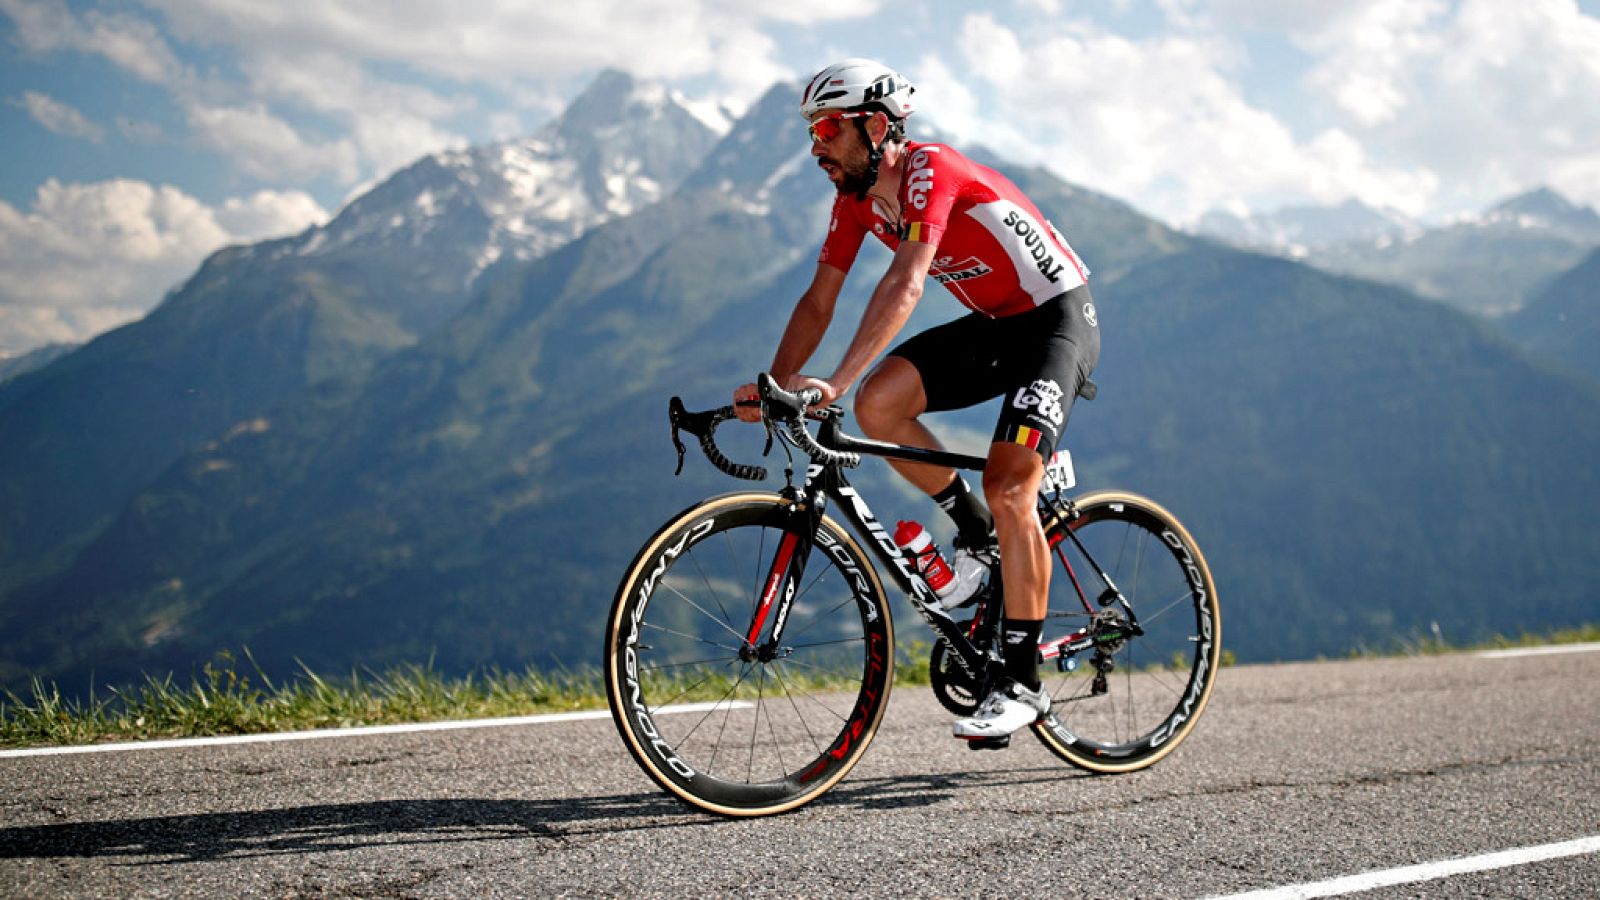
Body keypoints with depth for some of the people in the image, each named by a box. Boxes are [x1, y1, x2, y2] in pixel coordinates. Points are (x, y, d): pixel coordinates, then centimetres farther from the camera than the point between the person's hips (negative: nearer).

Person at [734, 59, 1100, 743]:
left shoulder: (930, 172, -26)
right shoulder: (856, 198, -1)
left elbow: (903, 287, -38)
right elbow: (818, 301, 1)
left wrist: (835, 383, -47)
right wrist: (774, 389, -13)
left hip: (1058, 320, -8)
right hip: (992, 326, 8)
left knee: (1008, 487, -21)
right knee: (878, 404, -15)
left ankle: (1024, 684, -13)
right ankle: (978, 534, 7)